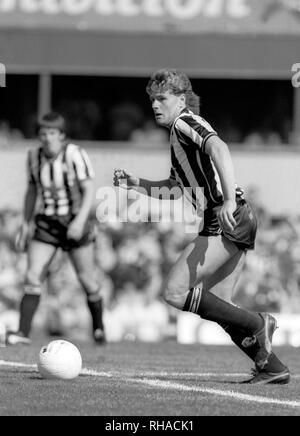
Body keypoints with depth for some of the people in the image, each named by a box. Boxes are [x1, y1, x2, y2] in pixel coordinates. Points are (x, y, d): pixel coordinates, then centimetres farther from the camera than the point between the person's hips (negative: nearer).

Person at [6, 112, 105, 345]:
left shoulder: (75, 155, -15)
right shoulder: (34, 156, 1)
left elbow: (89, 190, -16)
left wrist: (80, 221, -28)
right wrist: (25, 225, 14)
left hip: (75, 223, -4)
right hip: (46, 224, 4)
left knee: (87, 280, 3)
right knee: (33, 277, -10)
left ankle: (99, 327, 26)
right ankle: (23, 332, -12)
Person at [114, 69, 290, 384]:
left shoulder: (186, 122, -6)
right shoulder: (177, 133, 24)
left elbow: (218, 149, -26)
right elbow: (176, 186, 34)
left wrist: (229, 199, -37)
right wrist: (136, 184, 20)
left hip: (227, 219, -10)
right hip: (233, 221, 10)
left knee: (175, 291, -12)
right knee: (217, 304, 12)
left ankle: (256, 325, -9)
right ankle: (272, 368, 11)